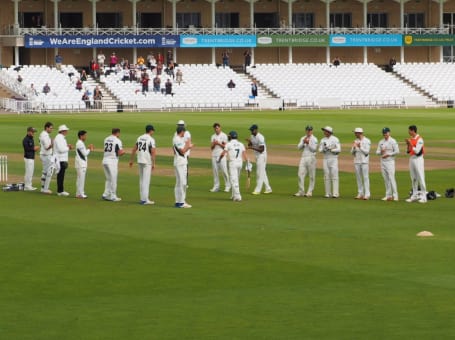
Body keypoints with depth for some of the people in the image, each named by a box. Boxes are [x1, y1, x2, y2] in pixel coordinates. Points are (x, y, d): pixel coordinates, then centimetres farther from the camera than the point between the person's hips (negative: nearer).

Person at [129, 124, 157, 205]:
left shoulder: (139, 138, 9)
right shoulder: (151, 139, -11)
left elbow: (134, 149, 11)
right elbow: (153, 152, -16)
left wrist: (131, 160, 18)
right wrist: (153, 163, -13)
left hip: (140, 161, 7)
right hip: (147, 162, -7)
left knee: (142, 180, 14)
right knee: (146, 180, -5)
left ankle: (142, 198, 18)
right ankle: (145, 199, -6)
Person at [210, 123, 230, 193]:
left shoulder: (224, 136, 0)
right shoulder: (213, 136, 14)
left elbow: (225, 146, -5)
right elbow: (211, 147, 10)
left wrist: (218, 143, -16)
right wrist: (214, 144, -10)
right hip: (214, 155, 5)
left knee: (224, 171, -8)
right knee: (215, 171, 4)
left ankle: (227, 186, 0)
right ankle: (216, 186, 9)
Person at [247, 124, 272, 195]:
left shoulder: (260, 137, -21)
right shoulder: (252, 136, 7)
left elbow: (262, 149, -23)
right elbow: (250, 145, 13)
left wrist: (253, 148, -30)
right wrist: (249, 142, -8)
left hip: (262, 156, -10)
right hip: (257, 156, 10)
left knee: (260, 173, -8)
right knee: (262, 173, 14)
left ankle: (257, 190, -7)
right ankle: (268, 189, 20)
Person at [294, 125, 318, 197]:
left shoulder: (314, 139, 0)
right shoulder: (303, 138, 15)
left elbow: (314, 149, -9)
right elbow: (299, 147, 5)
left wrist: (308, 143, -18)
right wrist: (303, 142, -11)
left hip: (311, 158, -5)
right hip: (303, 158, 5)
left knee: (311, 176, -2)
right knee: (301, 174, -2)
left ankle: (310, 192, 3)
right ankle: (301, 191, 2)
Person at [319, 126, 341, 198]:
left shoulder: (335, 139, -5)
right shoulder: (323, 140, 10)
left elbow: (338, 149, -12)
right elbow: (320, 150, 4)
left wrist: (330, 149, -21)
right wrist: (324, 149, -17)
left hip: (333, 159, -5)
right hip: (326, 159, 5)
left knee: (334, 175, -9)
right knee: (326, 176, 3)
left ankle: (335, 193, -11)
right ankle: (328, 193, 8)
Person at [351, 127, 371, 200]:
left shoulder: (367, 141, -4)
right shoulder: (355, 141, 12)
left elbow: (366, 152, -11)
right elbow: (352, 153, 10)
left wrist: (360, 147, -21)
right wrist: (353, 147, -9)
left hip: (364, 162, -6)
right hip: (357, 161, 6)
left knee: (365, 177, -7)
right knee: (358, 178, 6)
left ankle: (367, 194, -8)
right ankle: (360, 194, 11)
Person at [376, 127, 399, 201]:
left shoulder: (393, 141, -5)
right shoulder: (381, 142, 13)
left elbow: (397, 151, -9)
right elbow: (377, 152, 12)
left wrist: (388, 154, -14)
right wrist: (381, 152, -10)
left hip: (390, 161, -6)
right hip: (383, 161, 6)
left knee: (391, 178, -12)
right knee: (386, 179, 7)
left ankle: (395, 195, -12)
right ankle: (388, 195, 12)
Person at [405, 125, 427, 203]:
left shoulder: (419, 139, -13)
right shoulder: (411, 139, 13)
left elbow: (417, 151, -19)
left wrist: (411, 144, -18)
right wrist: (407, 144, 1)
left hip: (418, 159, -9)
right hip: (411, 159, 9)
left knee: (420, 178, -9)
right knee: (413, 178, 12)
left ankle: (423, 197, -8)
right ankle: (415, 196, 19)